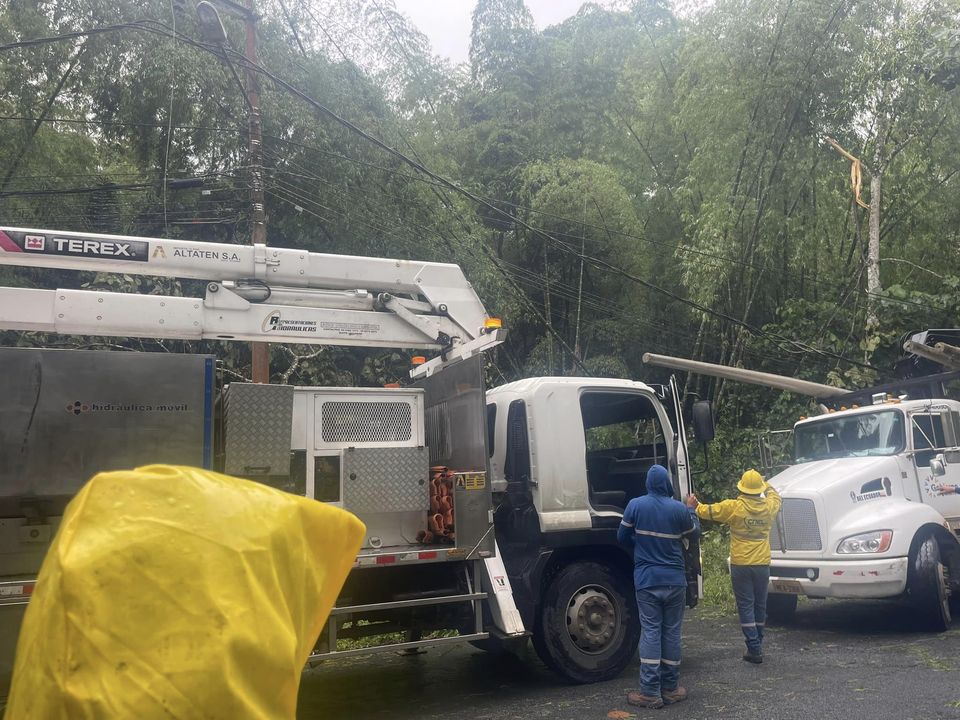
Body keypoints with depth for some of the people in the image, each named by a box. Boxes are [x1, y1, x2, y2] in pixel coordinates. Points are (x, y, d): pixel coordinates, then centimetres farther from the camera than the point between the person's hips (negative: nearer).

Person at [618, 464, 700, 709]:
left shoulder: (635, 505, -7)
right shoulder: (679, 509, -5)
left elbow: (623, 537, 3)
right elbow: (694, 532, 14)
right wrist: (692, 509, 31)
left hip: (647, 580, -1)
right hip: (675, 580, 1)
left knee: (650, 632, 1)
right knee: (671, 632, 10)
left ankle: (650, 692, -1)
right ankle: (670, 689, 17)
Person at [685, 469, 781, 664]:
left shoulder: (733, 507, -13)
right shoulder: (769, 507, -2)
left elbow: (708, 511, -5)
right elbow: (774, 495, 21)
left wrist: (694, 506, 14)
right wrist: (762, 484, 29)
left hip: (741, 565, -4)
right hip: (762, 564, 4)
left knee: (746, 606, 2)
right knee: (760, 604, 16)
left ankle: (754, 649, -1)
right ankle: (758, 644, 29)